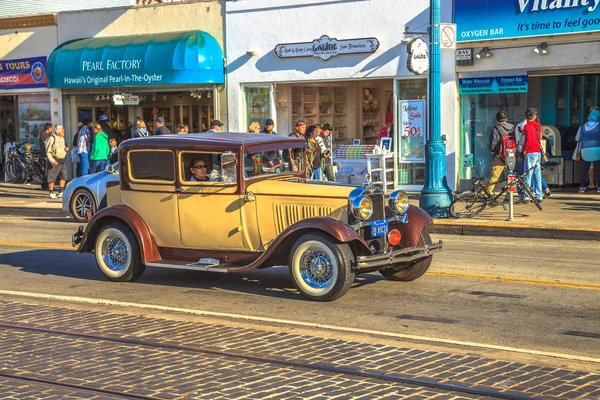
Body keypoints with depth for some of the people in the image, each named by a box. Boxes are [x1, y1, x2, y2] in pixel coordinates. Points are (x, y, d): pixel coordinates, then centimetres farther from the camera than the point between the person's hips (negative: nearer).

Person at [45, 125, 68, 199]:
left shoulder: (62, 138, 12)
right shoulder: (52, 138, -13)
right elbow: (48, 151, -13)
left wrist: (65, 148, 3)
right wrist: (52, 161, -21)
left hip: (62, 160, 8)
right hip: (55, 160, -8)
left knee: (63, 176, 8)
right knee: (52, 177, -2)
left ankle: (61, 192, 16)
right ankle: (51, 193, 5)